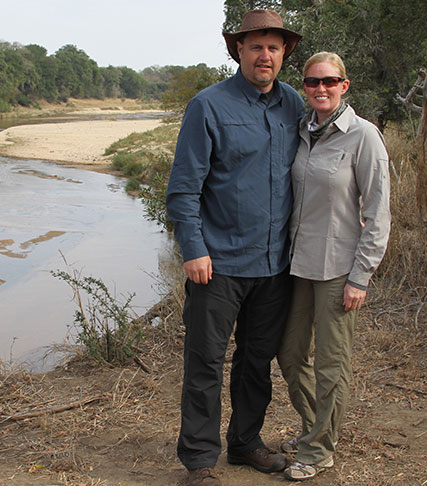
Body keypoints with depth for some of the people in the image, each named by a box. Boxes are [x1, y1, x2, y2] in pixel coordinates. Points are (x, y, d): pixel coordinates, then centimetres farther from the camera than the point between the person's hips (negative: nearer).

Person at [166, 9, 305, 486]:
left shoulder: (294, 105, 8)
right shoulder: (209, 105, -8)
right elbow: (183, 186, -9)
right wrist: (193, 249, -15)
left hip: (274, 262, 5)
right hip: (218, 262, -5)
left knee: (259, 358, 16)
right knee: (205, 362, 2)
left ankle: (245, 442, 33)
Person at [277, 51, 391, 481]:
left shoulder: (363, 136, -10)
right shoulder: (301, 132, 7)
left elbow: (377, 214, -10)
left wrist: (360, 278, -12)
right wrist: (284, 252, 11)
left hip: (337, 268, -6)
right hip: (299, 262, 6)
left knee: (331, 363, 5)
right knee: (291, 354, 14)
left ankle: (319, 449, 23)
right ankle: (315, 429, 36)